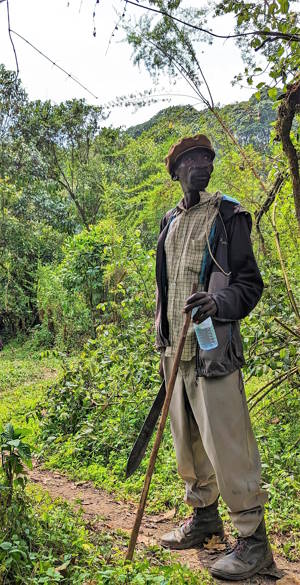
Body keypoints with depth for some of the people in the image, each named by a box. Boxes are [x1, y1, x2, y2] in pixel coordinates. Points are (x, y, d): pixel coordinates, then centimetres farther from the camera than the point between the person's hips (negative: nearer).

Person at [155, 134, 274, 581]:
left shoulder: (227, 215, -4)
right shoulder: (170, 221, 16)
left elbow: (250, 284, -7)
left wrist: (217, 303, -27)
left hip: (213, 350, -7)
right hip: (176, 349, 7)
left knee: (226, 444, -5)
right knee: (188, 440, 15)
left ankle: (254, 539, 9)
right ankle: (204, 517, 33)